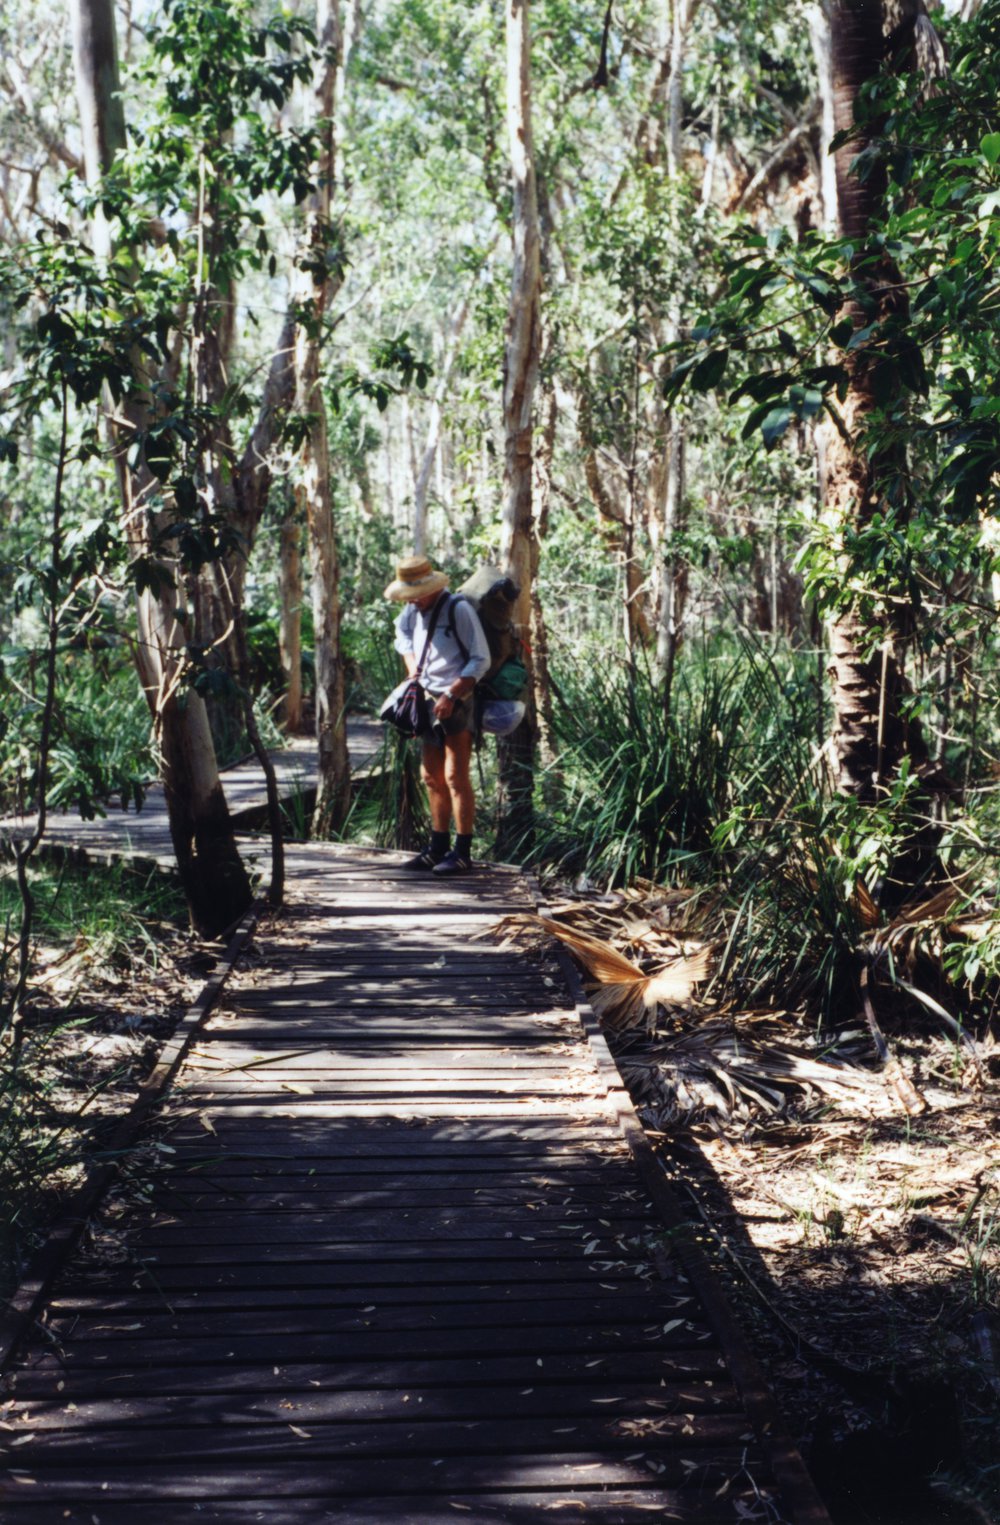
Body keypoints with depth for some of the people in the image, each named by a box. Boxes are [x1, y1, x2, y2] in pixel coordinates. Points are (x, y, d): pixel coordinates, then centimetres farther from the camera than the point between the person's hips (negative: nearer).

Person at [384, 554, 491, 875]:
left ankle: (463, 853, -3)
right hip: (429, 702, 8)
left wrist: (451, 696, -18)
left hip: (456, 702, -8)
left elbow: (481, 660, -13)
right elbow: (402, 632, 32)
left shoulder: (459, 610, -13)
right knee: (432, 777, 11)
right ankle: (438, 848, 20)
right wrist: (411, 666, 15)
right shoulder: (413, 611, 9)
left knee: (456, 778, -7)